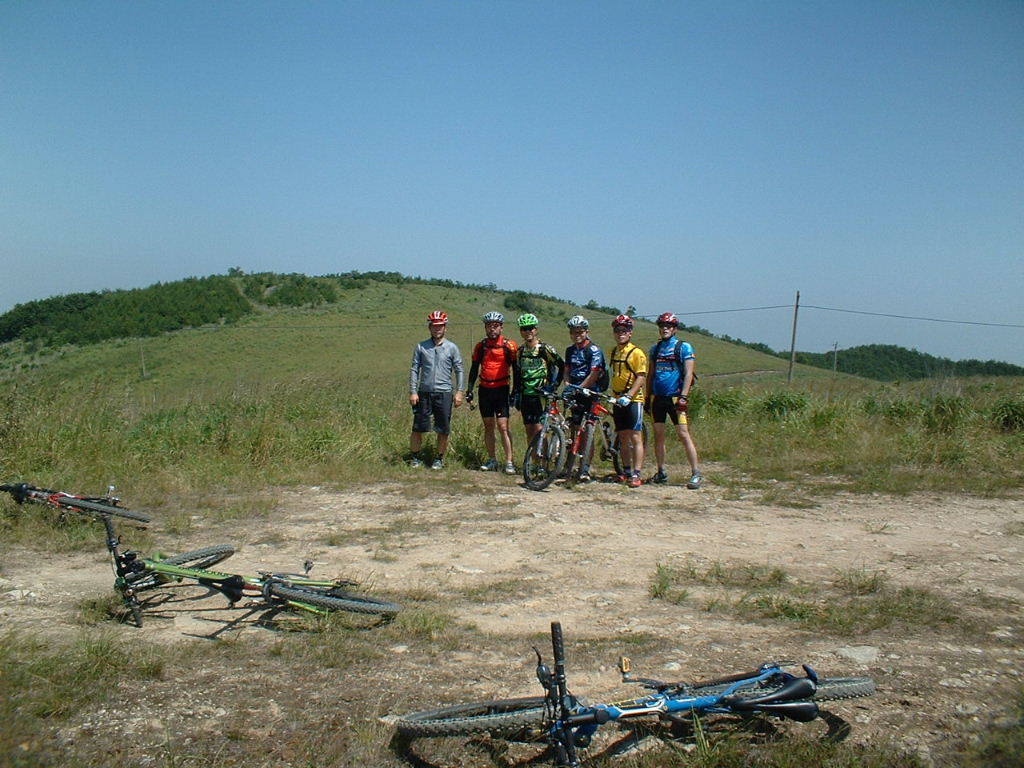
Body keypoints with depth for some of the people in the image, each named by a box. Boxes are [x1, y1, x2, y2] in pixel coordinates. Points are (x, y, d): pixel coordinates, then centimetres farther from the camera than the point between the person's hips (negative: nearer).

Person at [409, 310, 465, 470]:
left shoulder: (452, 348, 2)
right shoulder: (421, 347, 4)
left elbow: (459, 370, 4)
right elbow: (414, 369, 4)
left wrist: (459, 392, -2)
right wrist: (413, 392, -2)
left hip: (444, 393, -1)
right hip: (424, 393, 1)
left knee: (443, 430, 4)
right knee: (417, 428, 3)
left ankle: (439, 458, 19)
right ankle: (416, 457, 17)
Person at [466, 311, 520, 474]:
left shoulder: (509, 346, -5)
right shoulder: (480, 346, 7)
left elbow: (515, 369, -2)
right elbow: (474, 368, 13)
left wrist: (515, 391, -6)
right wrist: (469, 389, 8)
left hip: (501, 390, -4)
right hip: (485, 390, 4)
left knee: (503, 427, -10)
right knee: (488, 426, 8)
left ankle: (509, 462, -7)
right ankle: (492, 461, 15)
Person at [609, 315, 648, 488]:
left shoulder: (637, 353, -9)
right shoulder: (614, 352, 13)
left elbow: (641, 378, -14)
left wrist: (628, 396, -23)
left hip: (633, 400, -7)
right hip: (618, 400, 7)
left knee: (635, 437, -8)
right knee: (623, 437, 10)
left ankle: (636, 475, -9)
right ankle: (626, 471, 17)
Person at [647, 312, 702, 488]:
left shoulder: (684, 347, -1)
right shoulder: (655, 349, 14)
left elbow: (688, 373, -7)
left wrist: (683, 397, -16)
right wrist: (648, 397, 14)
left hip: (675, 398, -5)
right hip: (658, 398, 5)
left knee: (684, 435, -10)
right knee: (658, 435, 6)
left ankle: (696, 474, -8)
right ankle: (661, 473, 15)